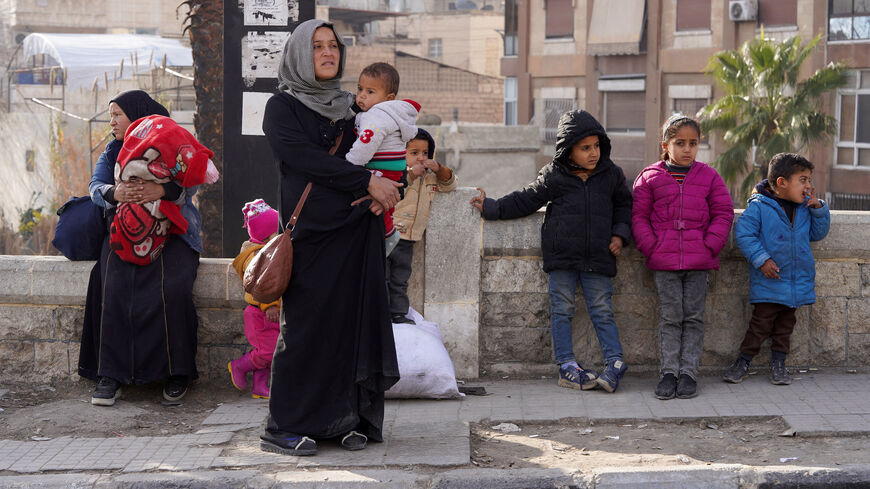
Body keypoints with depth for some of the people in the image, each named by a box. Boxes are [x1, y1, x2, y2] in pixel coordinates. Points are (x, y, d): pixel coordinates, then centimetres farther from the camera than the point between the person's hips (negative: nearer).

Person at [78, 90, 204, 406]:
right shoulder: (113, 151, 18)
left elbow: (189, 184, -9)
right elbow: (96, 186, 3)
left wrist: (161, 190, -30)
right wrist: (115, 193, -21)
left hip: (171, 231, -3)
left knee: (170, 288, -28)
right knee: (114, 288, -24)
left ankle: (176, 372, -19)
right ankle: (110, 374, -22)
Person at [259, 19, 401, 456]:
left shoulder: (349, 107, 17)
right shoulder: (282, 108, 1)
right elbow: (306, 158, -13)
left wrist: (387, 188, -1)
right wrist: (367, 181, -16)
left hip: (356, 234, 5)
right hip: (311, 234, -5)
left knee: (353, 322, 1)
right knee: (305, 327, -4)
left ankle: (345, 420, 8)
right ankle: (285, 427, 3)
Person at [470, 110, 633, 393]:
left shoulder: (611, 175, 5)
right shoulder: (553, 177, 0)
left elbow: (623, 205, 19)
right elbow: (525, 200, 8)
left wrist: (619, 234, 6)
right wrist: (491, 208, 5)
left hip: (598, 258, 0)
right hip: (562, 255, 0)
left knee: (602, 311, 0)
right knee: (561, 310, 2)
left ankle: (615, 362, 4)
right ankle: (567, 367, 6)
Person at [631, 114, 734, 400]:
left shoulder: (708, 177, 7)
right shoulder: (649, 178, 5)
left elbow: (723, 213, 8)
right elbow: (638, 216, 6)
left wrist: (710, 246, -4)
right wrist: (652, 248, -4)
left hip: (699, 260, 1)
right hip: (664, 262, -1)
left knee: (694, 316, 2)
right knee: (670, 317, 0)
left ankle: (689, 371, 8)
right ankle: (668, 371, 7)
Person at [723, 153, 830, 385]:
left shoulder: (805, 207, 5)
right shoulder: (759, 206, -13)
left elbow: (817, 233, 12)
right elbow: (743, 233, -14)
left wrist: (818, 209, -4)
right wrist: (761, 259, -19)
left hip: (798, 281, 5)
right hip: (768, 284, -5)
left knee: (785, 324, 13)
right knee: (761, 323, -1)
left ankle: (778, 363, 23)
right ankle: (742, 362, 11)